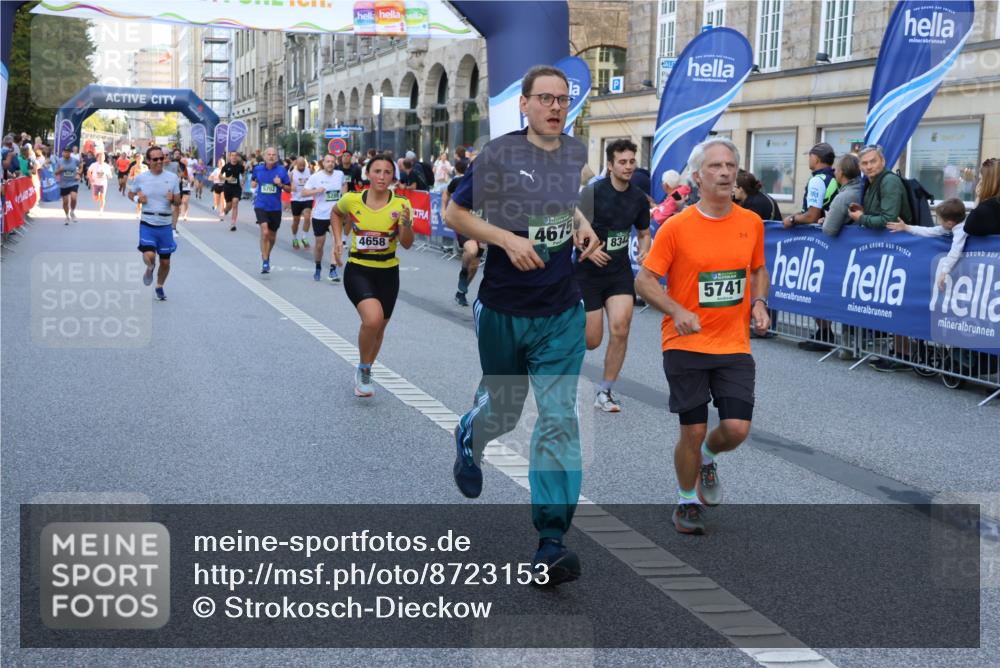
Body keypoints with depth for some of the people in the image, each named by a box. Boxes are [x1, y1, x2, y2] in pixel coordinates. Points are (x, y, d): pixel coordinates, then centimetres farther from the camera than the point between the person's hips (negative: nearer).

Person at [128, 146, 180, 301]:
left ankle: (159, 287, 33)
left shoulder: (172, 177, -1)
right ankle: (150, 268, 17)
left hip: (165, 224, 1)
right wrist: (137, 198, -8)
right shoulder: (140, 178, -1)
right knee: (149, 256, -20)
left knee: (165, 261, 7)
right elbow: (130, 193, 14)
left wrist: (172, 198, -18)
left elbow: (178, 200, 5)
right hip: (147, 223, -1)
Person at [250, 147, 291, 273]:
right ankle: (265, 262, -14)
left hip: (275, 207, 1)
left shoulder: (282, 170, -4)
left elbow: (289, 189, 1)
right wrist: (253, 183, -2)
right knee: (264, 232, -20)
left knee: (272, 236, 15)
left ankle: (266, 255, 42)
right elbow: (253, 180, 21)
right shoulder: (258, 169, 0)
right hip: (261, 206, -1)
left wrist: (281, 184, -18)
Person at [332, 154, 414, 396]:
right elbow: (336, 213, 15)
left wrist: (407, 224, -35)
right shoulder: (351, 200, -8)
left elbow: (407, 244, -16)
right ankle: (364, 369, -1)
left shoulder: (400, 205, -10)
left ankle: (363, 374, 39)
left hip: (388, 273, 2)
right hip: (357, 270, -2)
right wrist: (337, 241, 5)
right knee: (373, 318, -26)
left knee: (378, 328, 13)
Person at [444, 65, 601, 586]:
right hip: (503, 309, -2)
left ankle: (551, 541, -4)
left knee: (560, 418, -7)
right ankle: (468, 438, 54)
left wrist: (584, 229, 2)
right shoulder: (499, 153, -9)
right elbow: (454, 214, -5)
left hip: (561, 313, 2)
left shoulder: (578, 154, 4)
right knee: (503, 409, 15)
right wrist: (507, 238, -18)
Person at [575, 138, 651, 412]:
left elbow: (644, 233, 17)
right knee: (591, 341, -3)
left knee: (620, 328, -15)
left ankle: (605, 392, 2)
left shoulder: (639, 198, 2)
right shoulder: (593, 192, -12)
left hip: (620, 272, 3)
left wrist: (644, 251, -4)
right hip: (589, 273, -3)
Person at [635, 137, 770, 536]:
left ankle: (707, 459, 30)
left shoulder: (752, 223, 3)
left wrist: (758, 302, 1)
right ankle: (687, 502, 26)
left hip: (734, 346, 3)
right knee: (692, 432, 2)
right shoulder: (676, 227, -9)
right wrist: (677, 311, -20)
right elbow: (644, 281, -5)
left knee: (737, 429, -6)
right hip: (686, 344, -3)